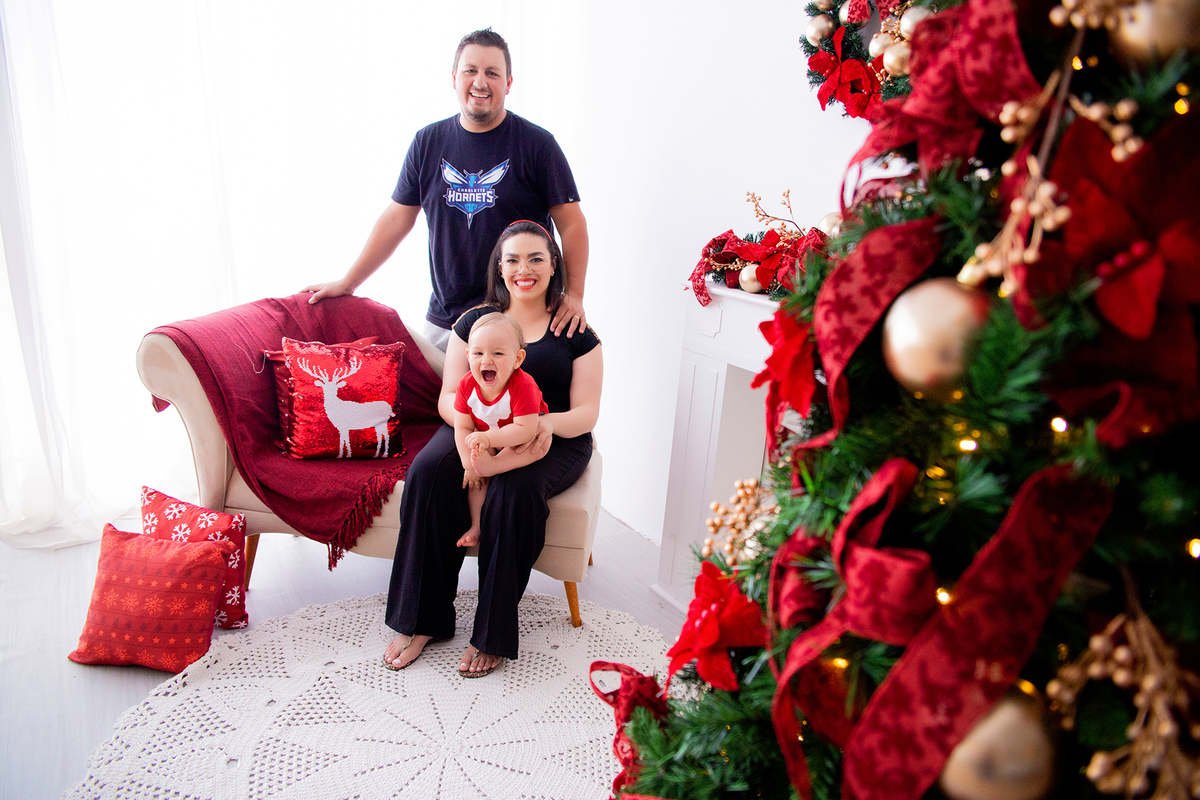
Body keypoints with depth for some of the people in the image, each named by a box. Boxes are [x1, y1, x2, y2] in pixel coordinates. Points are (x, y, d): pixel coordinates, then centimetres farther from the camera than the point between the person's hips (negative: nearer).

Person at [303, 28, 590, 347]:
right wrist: (348, 283, 11)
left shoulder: (537, 144, -2)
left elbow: (572, 224, -3)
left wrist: (574, 294, -15)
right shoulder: (427, 142, 8)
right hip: (442, 319, 3)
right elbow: (396, 219, 12)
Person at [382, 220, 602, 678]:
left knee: (515, 489, -35)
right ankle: (422, 620, -18)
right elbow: (449, 398, 4)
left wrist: (548, 424, -26)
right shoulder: (476, 321, 9)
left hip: (553, 442, -2)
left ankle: (492, 634, -21)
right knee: (429, 470, -29)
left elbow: (586, 412, -2)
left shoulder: (575, 331, 3)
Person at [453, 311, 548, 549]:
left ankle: (493, 465, -38)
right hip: (485, 441, 4)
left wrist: (488, 438, -41)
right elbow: (462, 428, -12)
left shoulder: (522, 386, -31)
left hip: (522, 439, -4)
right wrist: (469, 463, -22)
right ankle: (477, 525, -13)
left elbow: (525, 429, -35)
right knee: (474, 473, -17)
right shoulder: (467, 385, -17)